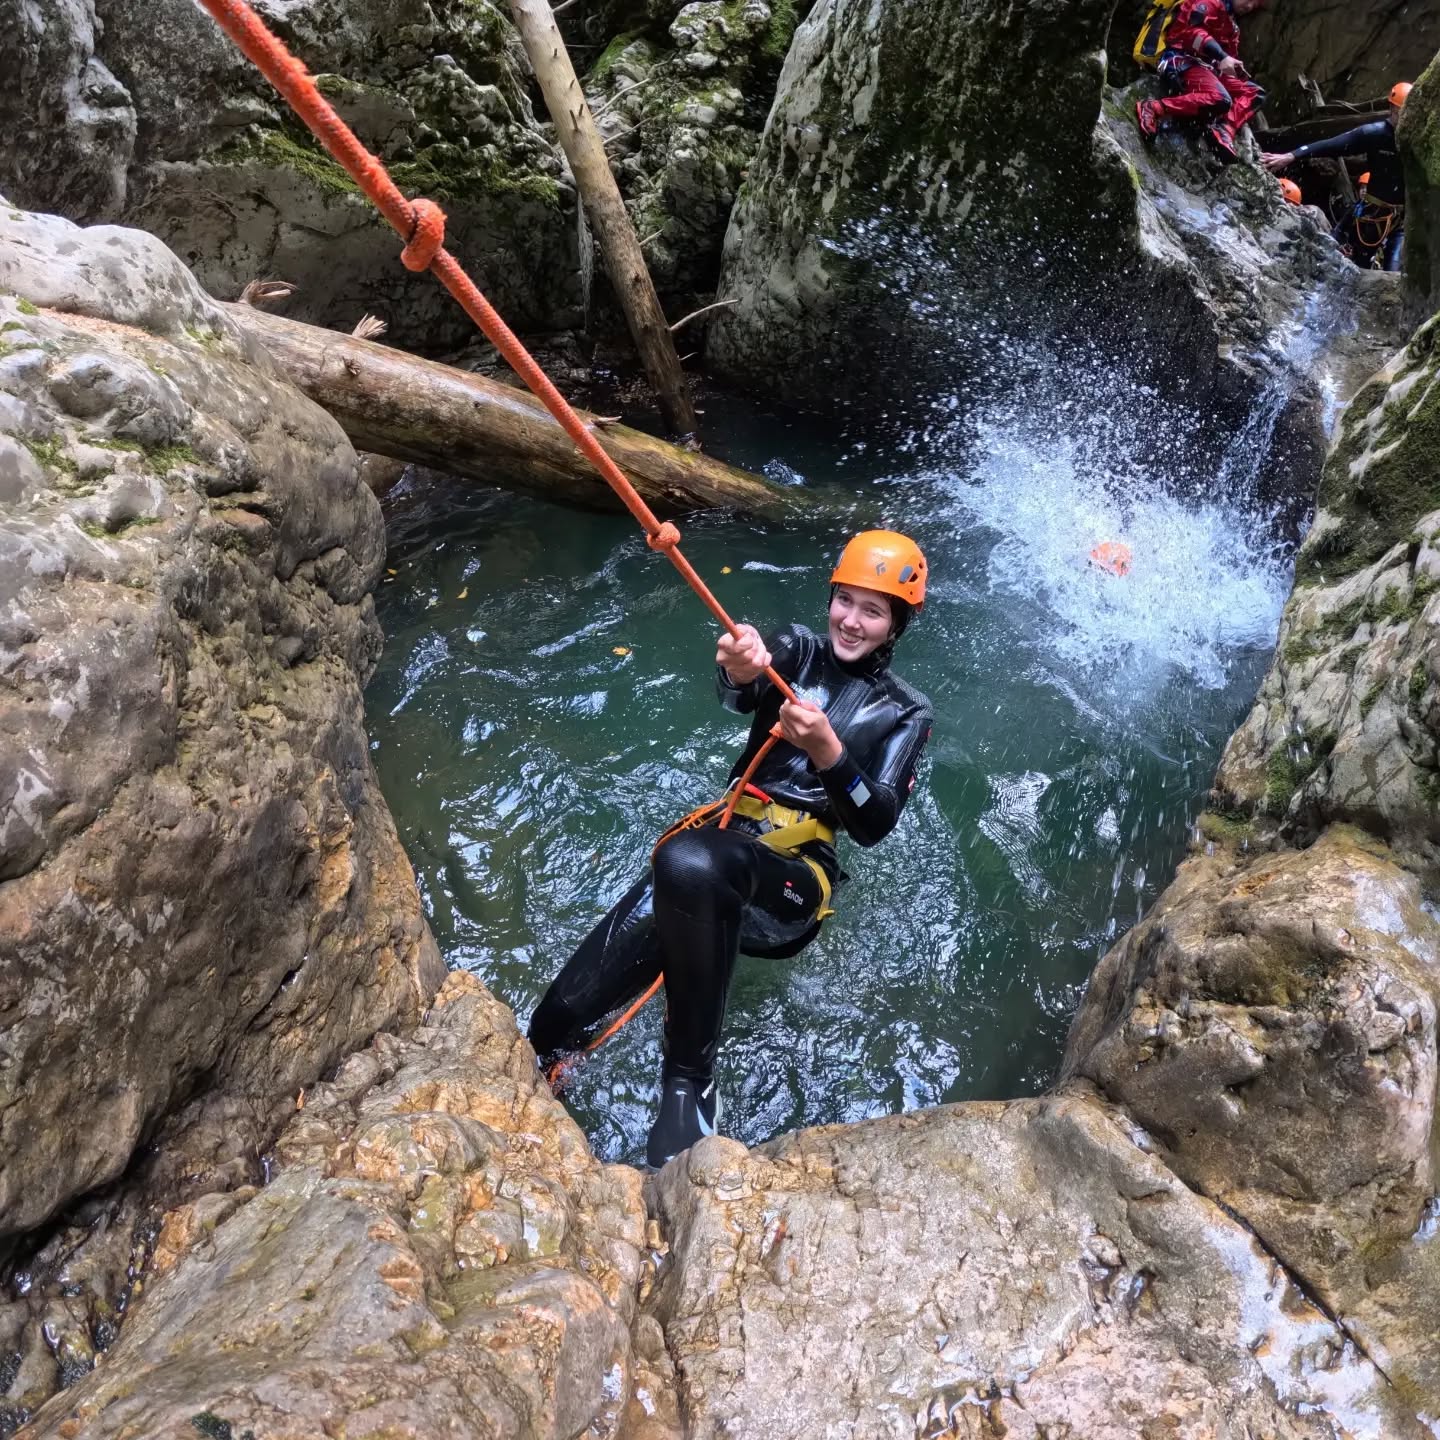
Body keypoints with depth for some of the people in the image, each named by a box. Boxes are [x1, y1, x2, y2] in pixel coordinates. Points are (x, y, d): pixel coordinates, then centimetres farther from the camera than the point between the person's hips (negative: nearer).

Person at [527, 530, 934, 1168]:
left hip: (796, 877, -3)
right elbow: (740, 693, -11)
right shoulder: (798, 649, 14)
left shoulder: (904, 711, 9)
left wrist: (828, 752, -24)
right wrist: (738, 671, -37)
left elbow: (874, 825, -4)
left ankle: (688, 1083, -29)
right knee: (569, 1010, -19)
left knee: (690, 861, -41)